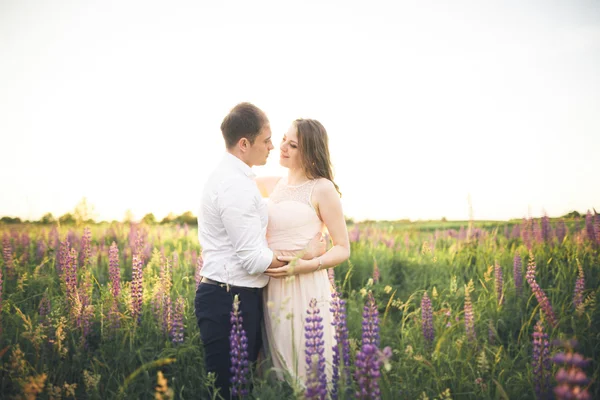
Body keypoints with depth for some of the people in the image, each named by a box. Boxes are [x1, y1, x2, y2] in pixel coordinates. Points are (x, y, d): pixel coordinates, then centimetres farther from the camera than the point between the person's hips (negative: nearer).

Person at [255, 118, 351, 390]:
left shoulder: (322, 189, -7)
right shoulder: (274, 185, 11)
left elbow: (343, 249, -6)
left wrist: (305, 266, -21)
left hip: (306, 289, -6)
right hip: (272, 289, 6)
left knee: (308, 372, 0)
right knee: (278, 370, 14)